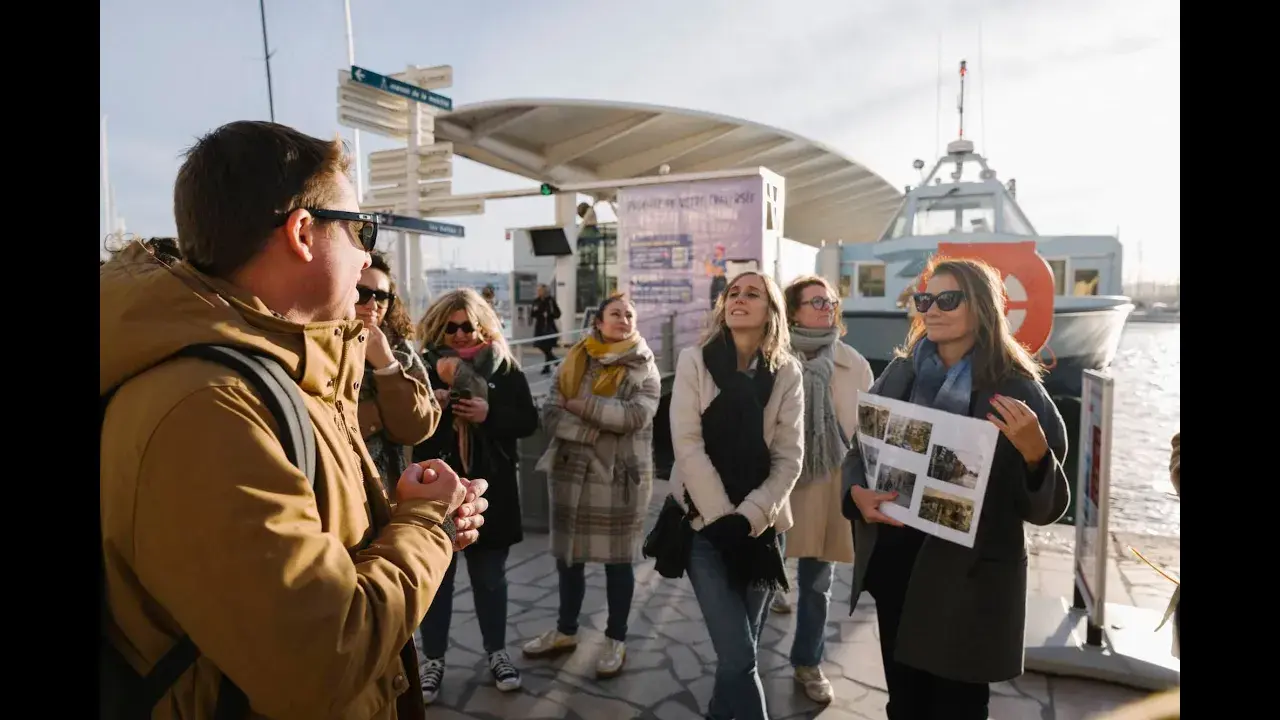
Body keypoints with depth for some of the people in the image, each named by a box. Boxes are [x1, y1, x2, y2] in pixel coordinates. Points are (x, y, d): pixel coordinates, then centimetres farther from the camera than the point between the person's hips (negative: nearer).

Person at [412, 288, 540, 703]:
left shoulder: (504, 366, 0)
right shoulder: (424, 365, -1)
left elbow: (529, 421, -1)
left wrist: (489, 414, -18)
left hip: (490, 489, 0)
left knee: (490, 576, 15)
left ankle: (497, 652, 33)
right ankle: (433, 660, 29)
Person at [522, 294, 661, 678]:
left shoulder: (645, 368, -2)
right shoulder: (573, 362, 4)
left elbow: (637, 416, -18)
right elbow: (550, 415, -5)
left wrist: (583, 405, -16)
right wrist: (597, 431, -18)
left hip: (621, 475, -3)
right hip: (571, 471, 3)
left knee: (618, 558, 8)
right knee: (568, 554, 14)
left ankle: (616, 640, 26)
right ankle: (565, 631, 34)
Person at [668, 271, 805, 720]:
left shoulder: (787, 373, 2)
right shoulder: (695, 361, -2)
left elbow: (789, 457, -3)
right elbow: (687, 443, -9)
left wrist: (749, 517, -12)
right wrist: (721, 516, -14)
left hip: (759, 526, 2)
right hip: (705, 521, -2)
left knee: (740, 649, 12)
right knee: (738, 656, -7)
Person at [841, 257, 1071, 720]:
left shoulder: (1016, 388, -9)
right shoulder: (900, 373, 2)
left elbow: (1045, 509, -9)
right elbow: (858, 451, 8)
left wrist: (1035, 453, -28)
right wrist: (857, 493, -12)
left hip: (970, 576, -3)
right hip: (893, 563, 4)